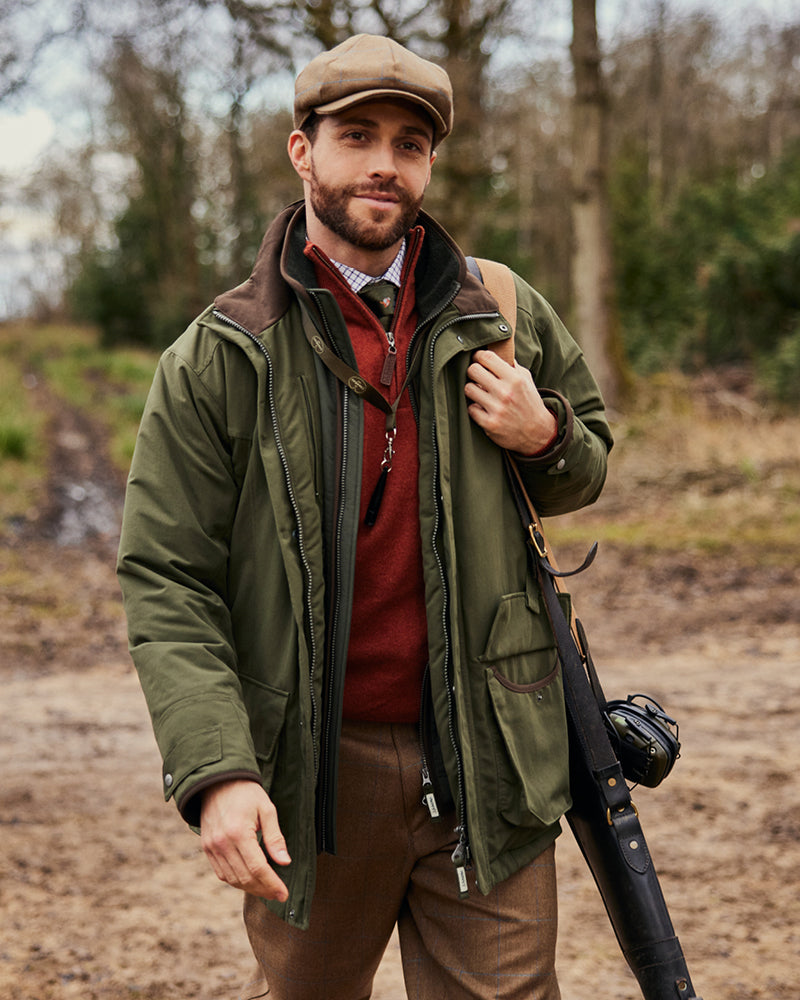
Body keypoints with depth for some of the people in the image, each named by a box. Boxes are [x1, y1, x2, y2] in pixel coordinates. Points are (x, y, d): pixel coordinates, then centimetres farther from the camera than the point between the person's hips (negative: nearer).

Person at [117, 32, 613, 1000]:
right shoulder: (217, 359, -4)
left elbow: (589, 463, 20)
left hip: (483, 764, 1)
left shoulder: (507, 320, 4)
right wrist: (216, 772, -19)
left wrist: (545, 439, -6)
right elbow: (166, 583, -7)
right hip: (310, 772, 0)